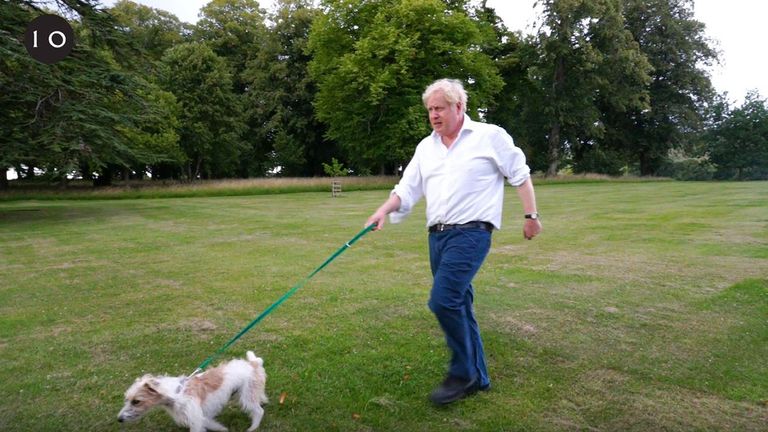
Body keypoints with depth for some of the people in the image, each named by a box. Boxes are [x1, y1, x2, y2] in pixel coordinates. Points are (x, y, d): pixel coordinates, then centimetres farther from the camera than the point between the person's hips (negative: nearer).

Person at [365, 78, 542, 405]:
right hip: (437, 235, 7)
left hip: (470, 233, -6)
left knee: (443, 300, -17)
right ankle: (477, 377, 24)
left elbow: (520, 175, 6)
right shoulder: (426, 147, 14)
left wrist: (530, 215, 5)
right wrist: (384, 210, -7)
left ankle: (463, 373, 3)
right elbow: (407, 188, 9)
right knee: (458, 304, 10)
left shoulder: (490, 136, 0)